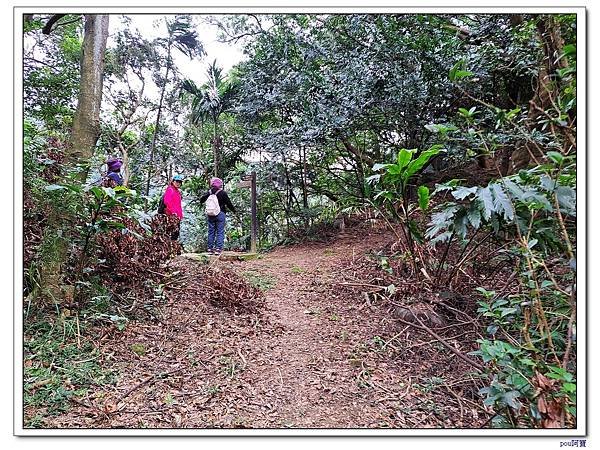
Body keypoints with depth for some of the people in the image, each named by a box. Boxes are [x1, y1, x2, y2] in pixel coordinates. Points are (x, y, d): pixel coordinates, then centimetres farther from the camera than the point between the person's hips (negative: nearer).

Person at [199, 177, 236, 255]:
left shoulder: (208, 193, 2)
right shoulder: (223, 193, -8)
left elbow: (201, 200, 12)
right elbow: (229, 203, -2)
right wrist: (234, 210, 12)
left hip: (210, 215, 4)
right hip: (220, 214, -4)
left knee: (211, 232, 10)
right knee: (220, 232, 1)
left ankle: (210, 249, 12)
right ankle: (218, 249, -4)